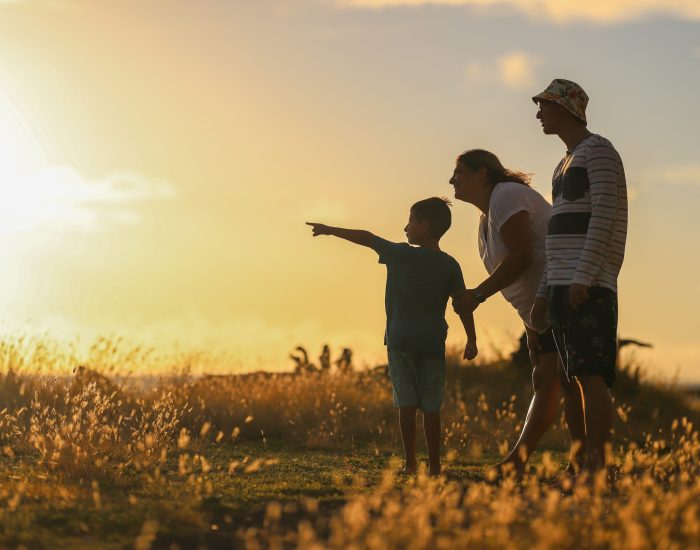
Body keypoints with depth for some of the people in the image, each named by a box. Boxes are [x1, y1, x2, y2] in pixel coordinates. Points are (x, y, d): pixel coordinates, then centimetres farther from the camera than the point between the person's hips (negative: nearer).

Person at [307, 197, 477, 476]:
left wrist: (330, 230, 16)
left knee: (407, 403, 2)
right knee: (431, 406, 2)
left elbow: (366, 238, 4)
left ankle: (410, 463, -1)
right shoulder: (449, 265, 1)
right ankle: (434, 466, 1)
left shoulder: (401, 255, -3)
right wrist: (471, 341, 7)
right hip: (433, 343, 1)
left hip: (401, 341, -1)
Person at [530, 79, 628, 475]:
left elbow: (604, 214, -13)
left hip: (590, 284, -9)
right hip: (563, 285, 9)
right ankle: (591, 465, 5)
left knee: (593, 374, -15)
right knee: (579, 378, 5)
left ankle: (597, 465, -19)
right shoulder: (566, 164, 27)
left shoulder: (599, 150, -1)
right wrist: (545, 293, 18)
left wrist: (584, 277, -22)